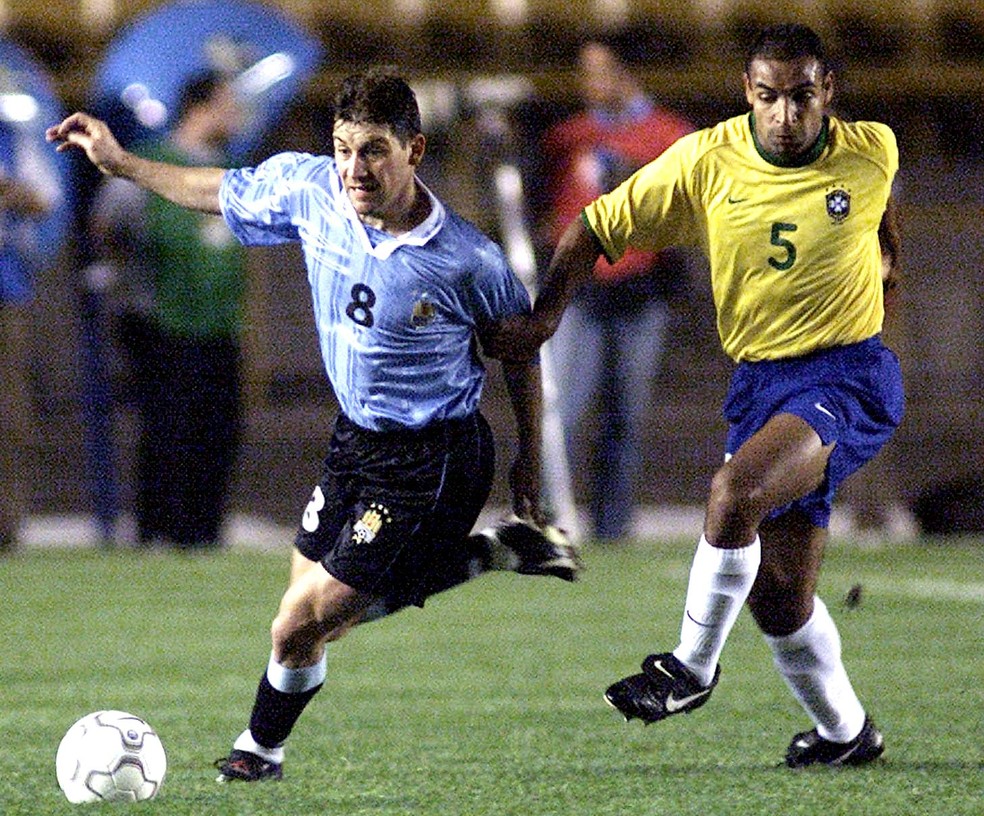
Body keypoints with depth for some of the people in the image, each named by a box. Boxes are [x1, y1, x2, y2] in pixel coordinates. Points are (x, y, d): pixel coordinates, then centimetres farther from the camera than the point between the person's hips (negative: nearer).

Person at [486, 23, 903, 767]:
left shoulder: (873, 152, -5)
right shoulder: (706, 161, -6)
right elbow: (596, 229, 0)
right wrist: (544, 315, -10)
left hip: (850, 377, -4)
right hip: (760, 383, 4)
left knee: (735, 492, -30)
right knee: (777, 597, 6)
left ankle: (694, 666, -13)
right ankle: (846, 732, 29)